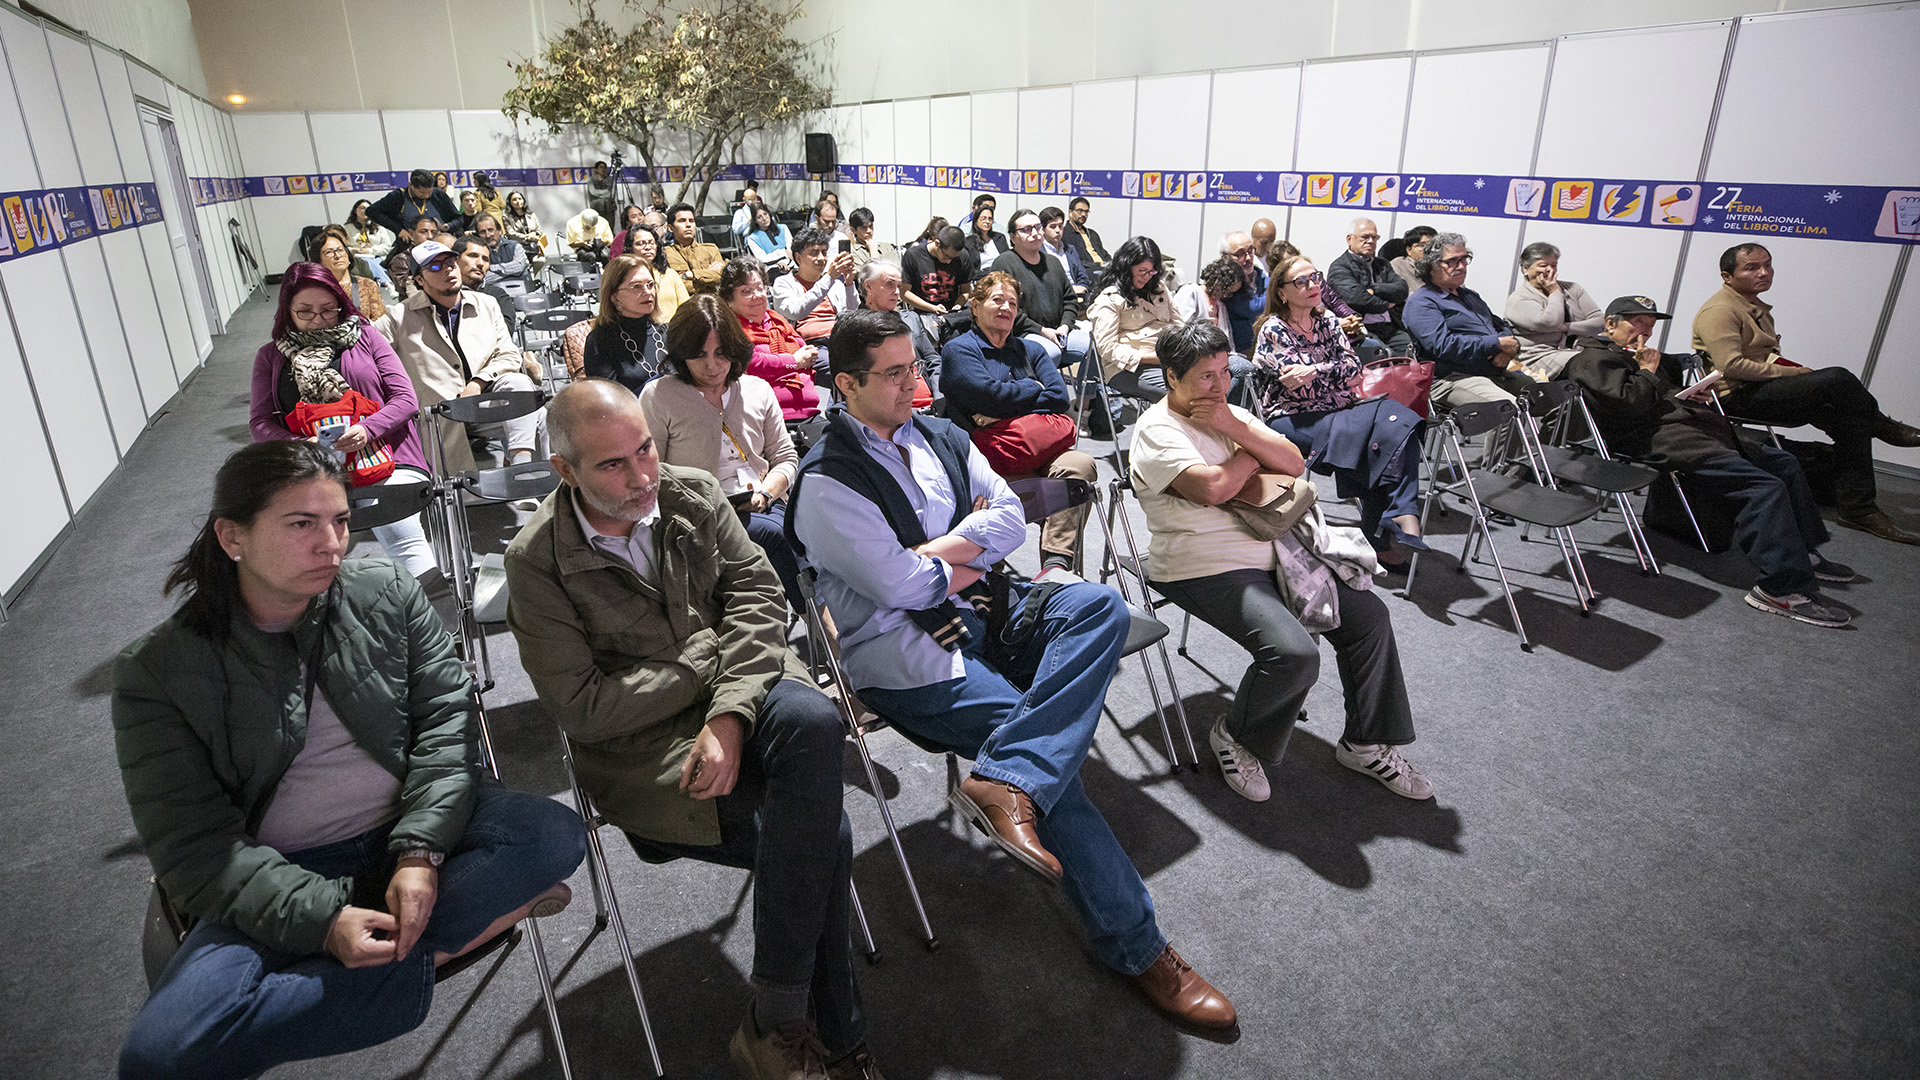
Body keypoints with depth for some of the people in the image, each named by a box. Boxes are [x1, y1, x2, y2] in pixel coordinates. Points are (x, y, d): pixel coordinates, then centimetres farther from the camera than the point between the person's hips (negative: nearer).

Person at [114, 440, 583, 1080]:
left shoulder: (390, 597, 0)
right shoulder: (156, 672, -5)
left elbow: (445, 722, -5)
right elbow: (191, 847, -8)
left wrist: (420, 851, -20)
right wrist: (322, 918, -22)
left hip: (415, 834, 1)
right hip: (276, 882, 0)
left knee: (555, 835, -26)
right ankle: (450, 938, -18)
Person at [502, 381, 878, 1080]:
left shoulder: (693, 494, 5)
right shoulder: (536, 563, -6)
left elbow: (758, 593, -3)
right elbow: (583, 709, -9)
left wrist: (729, 717, -18)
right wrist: (709, 657, -10)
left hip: (743, 690, 4)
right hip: (641, 745, -4)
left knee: (813, 722, -32)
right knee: (820, 831, -25)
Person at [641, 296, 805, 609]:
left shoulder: (758, 389, 16)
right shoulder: (658, 396, 4)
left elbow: (786, 457, 18)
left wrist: (765, 493, -3)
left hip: (765, 506, 3)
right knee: (774, 534, -32)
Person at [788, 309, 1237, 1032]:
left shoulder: (941, 436, 15)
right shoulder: (827, 482, -7)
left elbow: (1010, 517, 6)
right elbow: (900, 584, -15)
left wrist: (932, 551, -9)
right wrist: (974, 556, 1)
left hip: (981, 612, 7)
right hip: (904, 652, -6)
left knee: (1098, 606, -20)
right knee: (1027, 726, -23)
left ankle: (1004, 781, -35)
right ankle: (1136, 948, -10)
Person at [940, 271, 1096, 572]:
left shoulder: (1031, 349, 24)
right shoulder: (958, 349, 10)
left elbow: (1060, 398, 7)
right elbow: (988, 394, -9)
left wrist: (1003, 413, -5)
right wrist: (1034, 388, 7)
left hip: (1037, 446, 5)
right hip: (984, 453, -4)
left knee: (1078, 464, -28)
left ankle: (1056, 565, -39)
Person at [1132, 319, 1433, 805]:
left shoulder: (1228, 412, 14)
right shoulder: (1157, 429, -11)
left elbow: (1293, 464, 5)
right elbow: (1212, 488, -25)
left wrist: (1235, 428, -9)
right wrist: (1253, 451, -5)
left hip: (1273, 548, 9)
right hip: (1205, 569, -8)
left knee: (1369, 616, 3)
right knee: (1294, 653, -26)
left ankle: (1366, 744, 18)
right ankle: (1234, 736, 3)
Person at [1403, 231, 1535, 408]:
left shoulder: (1470, 295, 29)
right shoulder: (1420, 302, -2)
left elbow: (1503, 327, 28)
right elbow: (1442, 345, -16)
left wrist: (1508, 350, 2)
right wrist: (1497, 343, -11)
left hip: (1499, 373, 9)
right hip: (1453, 379, -9)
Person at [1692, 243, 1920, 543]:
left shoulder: (1756, 307, 23)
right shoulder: (1719, 311, -11)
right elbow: (1731, 366, -22)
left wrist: (1795, 370, 7)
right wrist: (1792, 372, -15)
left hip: (1762, 388, 10)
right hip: (1737, 397, -10)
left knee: (1850, 419, -10)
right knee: (1837, 379, -25)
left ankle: (1858, 508, -4)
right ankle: (1885, 428, 5)